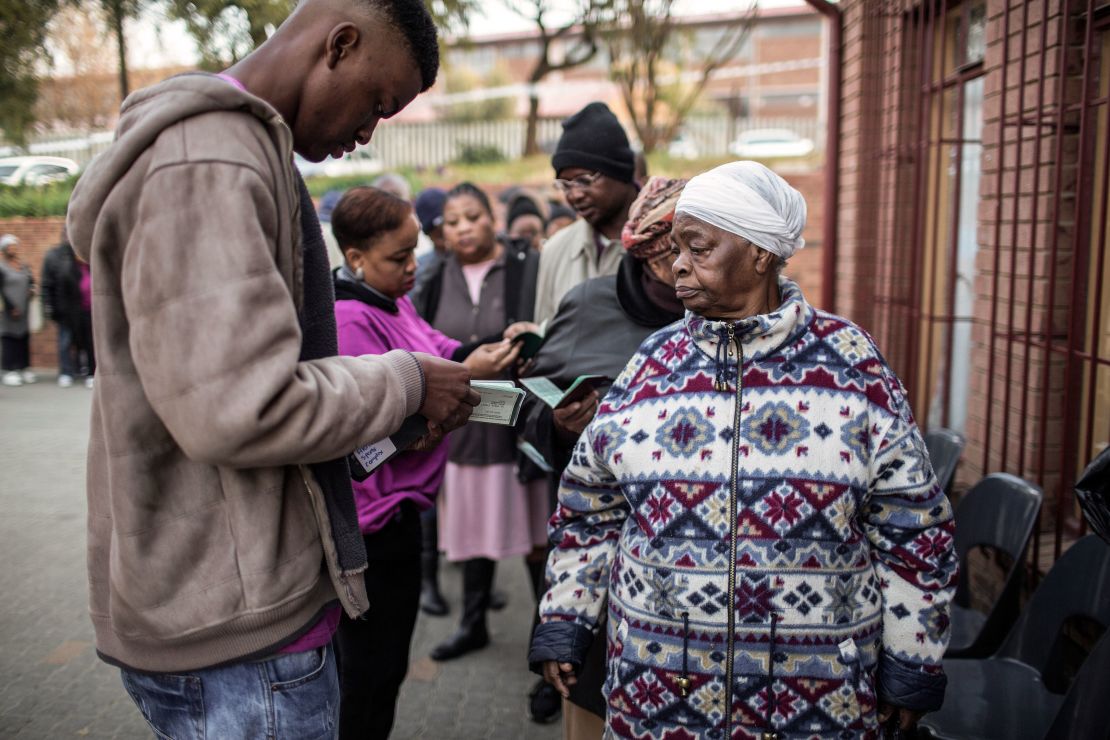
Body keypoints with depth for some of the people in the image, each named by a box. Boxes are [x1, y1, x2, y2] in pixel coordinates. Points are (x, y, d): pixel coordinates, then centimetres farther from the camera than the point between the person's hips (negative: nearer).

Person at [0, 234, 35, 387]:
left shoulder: (24, 266, 12)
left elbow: (31, 281, 21)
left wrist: (31, 289, -2)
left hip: (24, 309, 6)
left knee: (24, 337, 8)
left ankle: (24, 368, 15)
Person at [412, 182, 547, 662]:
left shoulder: (526, 268, -6)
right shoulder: (440, 279, 8)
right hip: (462, 422, 4)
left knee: (530, 525, 6)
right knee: (473, 525, 15)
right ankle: (473, 624, 30)